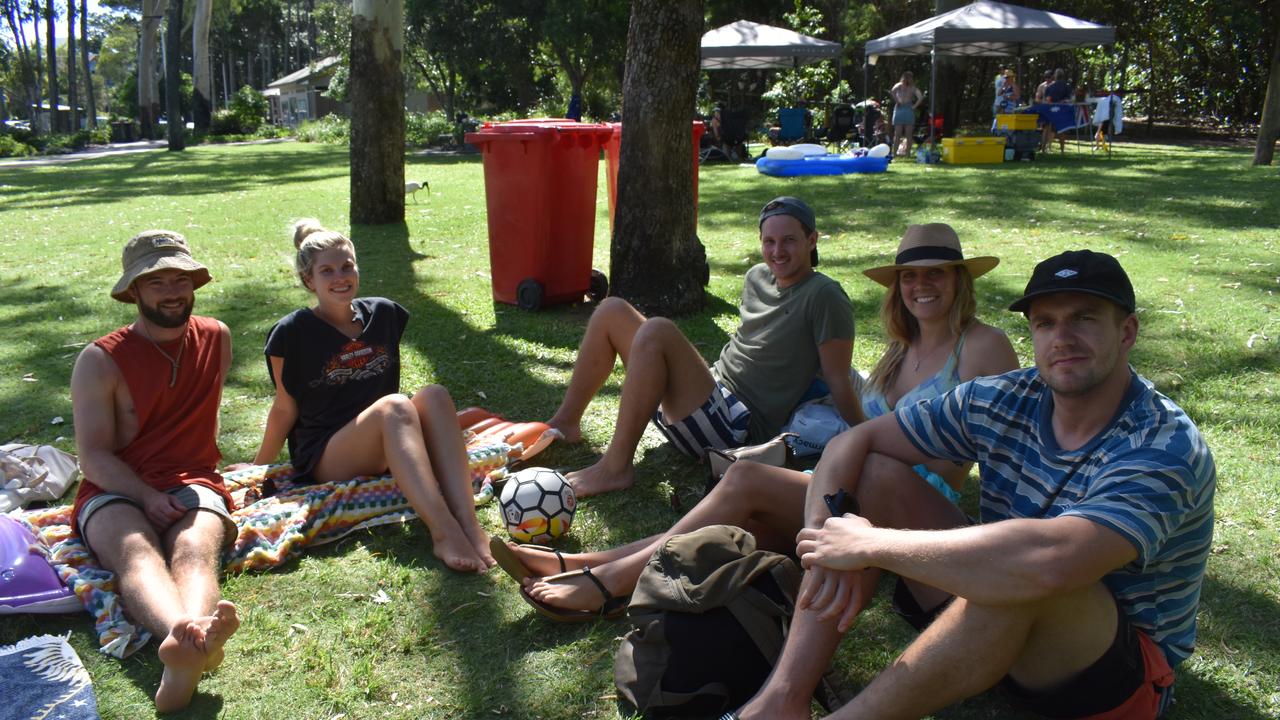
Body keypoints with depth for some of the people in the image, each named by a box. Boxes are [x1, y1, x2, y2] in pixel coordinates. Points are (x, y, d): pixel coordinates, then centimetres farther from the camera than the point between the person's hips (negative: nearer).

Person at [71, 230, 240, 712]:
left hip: (193, 483, 2)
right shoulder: (100, 361, 0)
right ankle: (182, 638, -70)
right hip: (115, 492, -2)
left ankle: (186, 651, -66)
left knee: (195, 549, -34)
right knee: (137, 551, -37)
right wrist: (147, 497, -22)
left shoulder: (216, 338, 13)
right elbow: (94, 456, -5)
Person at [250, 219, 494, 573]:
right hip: (324, 459, -4)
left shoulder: (384, 314, 8)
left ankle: (467, 520, -43)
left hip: (385, 455, 4)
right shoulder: (292, 334, -5)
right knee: (394, 407, -34)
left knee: (433, 395, -26)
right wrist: (258, 468, 12)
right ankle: (443, 532, -51)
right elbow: (285, 409, 5)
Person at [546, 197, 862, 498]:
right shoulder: (757, 278, 13)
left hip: (739, 426, -8)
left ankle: (616, 467, -24)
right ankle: (565, 423, 8)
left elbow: (839, 382, -11)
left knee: (656, 331, -31)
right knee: (612, 311, 3)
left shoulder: (824, 296, -11)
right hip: (712, 392, 8)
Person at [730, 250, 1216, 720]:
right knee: (877, 478, -9)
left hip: (1121, 669, -6)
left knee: (1016, 576, -38)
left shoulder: (1166, 449, -24)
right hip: (998, 623, 6)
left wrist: (870, 544, -35)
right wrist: (827, 543, -24)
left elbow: (1051, 561, -43)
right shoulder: (1003, 402, -5)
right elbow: (853, 441, -4)